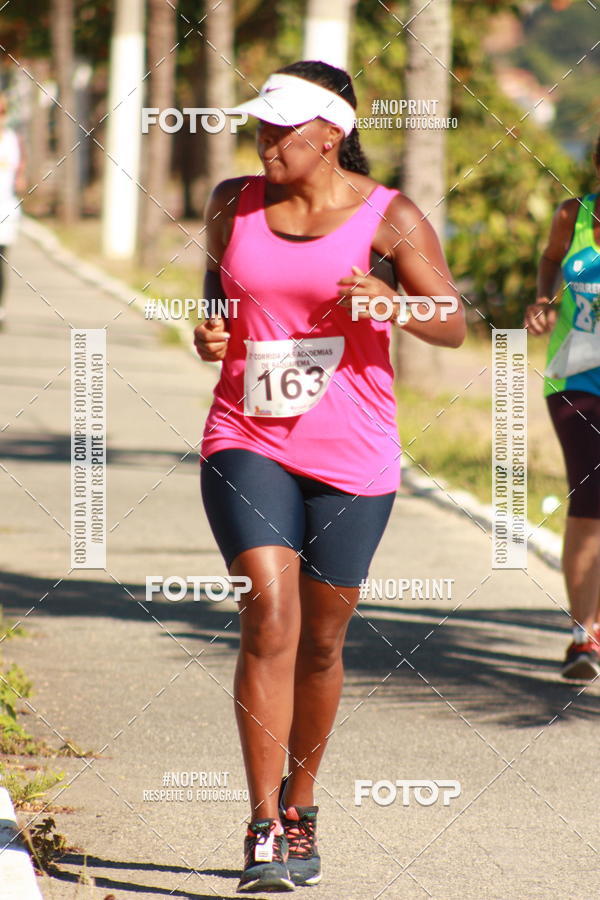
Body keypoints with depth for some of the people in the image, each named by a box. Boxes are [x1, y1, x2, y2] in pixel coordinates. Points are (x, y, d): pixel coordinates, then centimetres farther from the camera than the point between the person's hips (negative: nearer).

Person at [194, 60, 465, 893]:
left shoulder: (389, 218, -5)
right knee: (268, 618, -16)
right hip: (248, 443, 1)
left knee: (321, 641, 9)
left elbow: (453, 326, -4)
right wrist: (208, 332, 0)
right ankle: (263, 829, -15)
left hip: (352, 458, -1)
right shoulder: (233, 203, 5)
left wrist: (391, 302, -23)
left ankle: (301, 802, 33)